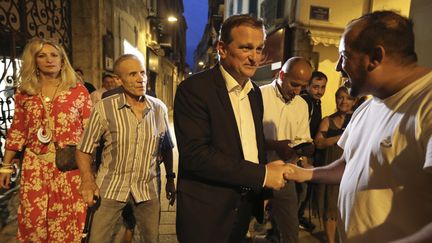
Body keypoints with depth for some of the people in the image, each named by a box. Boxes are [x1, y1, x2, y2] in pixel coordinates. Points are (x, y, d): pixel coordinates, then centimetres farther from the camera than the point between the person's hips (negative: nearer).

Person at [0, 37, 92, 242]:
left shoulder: (78, 90, -1)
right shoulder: (24, 92, 8)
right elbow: (17, 131, 12)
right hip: (35, 166, 3)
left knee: (69, 221, 5)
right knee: (33, 220, 10)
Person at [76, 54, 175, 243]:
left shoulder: (160, 108, -3)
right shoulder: (103, 108, -10)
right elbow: (83, 149, -3)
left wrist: (170, 179, 8)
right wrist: (87, 181, -17)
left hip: (148, 189, 2)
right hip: (110, 188, -2)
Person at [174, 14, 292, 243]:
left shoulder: (255, 92, 6)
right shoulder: (194, 88, -18)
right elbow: (194, 153, -26)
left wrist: (262, 189, 2)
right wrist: (262, 174, -22)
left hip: (245, 206, 7)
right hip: (206, 213, -7)